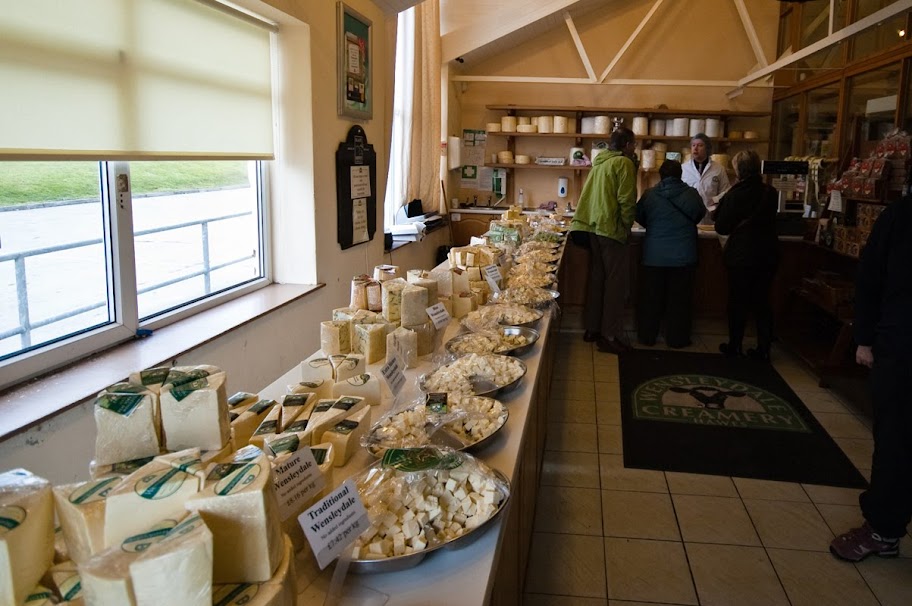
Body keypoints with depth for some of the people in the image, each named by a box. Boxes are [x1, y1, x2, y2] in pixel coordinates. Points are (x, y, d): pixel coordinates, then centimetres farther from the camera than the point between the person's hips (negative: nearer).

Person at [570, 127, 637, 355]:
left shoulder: (600, 162, 17)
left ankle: (592, 328, 21)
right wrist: (626, 227, -2)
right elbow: (626, 200, -14)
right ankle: (610, 336, -2)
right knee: (615, 282, -3)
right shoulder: (623, 163, -7)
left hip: (591, 227, 8)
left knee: (597, 277, 14)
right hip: (611, 228, -8)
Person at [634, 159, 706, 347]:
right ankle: (677, 338, 16)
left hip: (654, 256, 0)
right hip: (683, 256, 0)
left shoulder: (650, 195, -6)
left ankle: (646, 336, 18)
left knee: (650, 297, 11)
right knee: (679, 299, 10)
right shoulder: (692, 194, -6)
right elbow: (700, 215, 11)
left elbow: (639, 217, 7)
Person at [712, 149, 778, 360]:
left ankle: (734, 346, 16)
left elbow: (722, 228, -8)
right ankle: (764, 348, 15)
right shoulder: (771, 193, 0)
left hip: (741, 256, -4)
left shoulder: (734, 195, -15)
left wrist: (722, 205, 5)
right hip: (768, 255, 4)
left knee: (738, 301, 7)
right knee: (762, 302, 12)